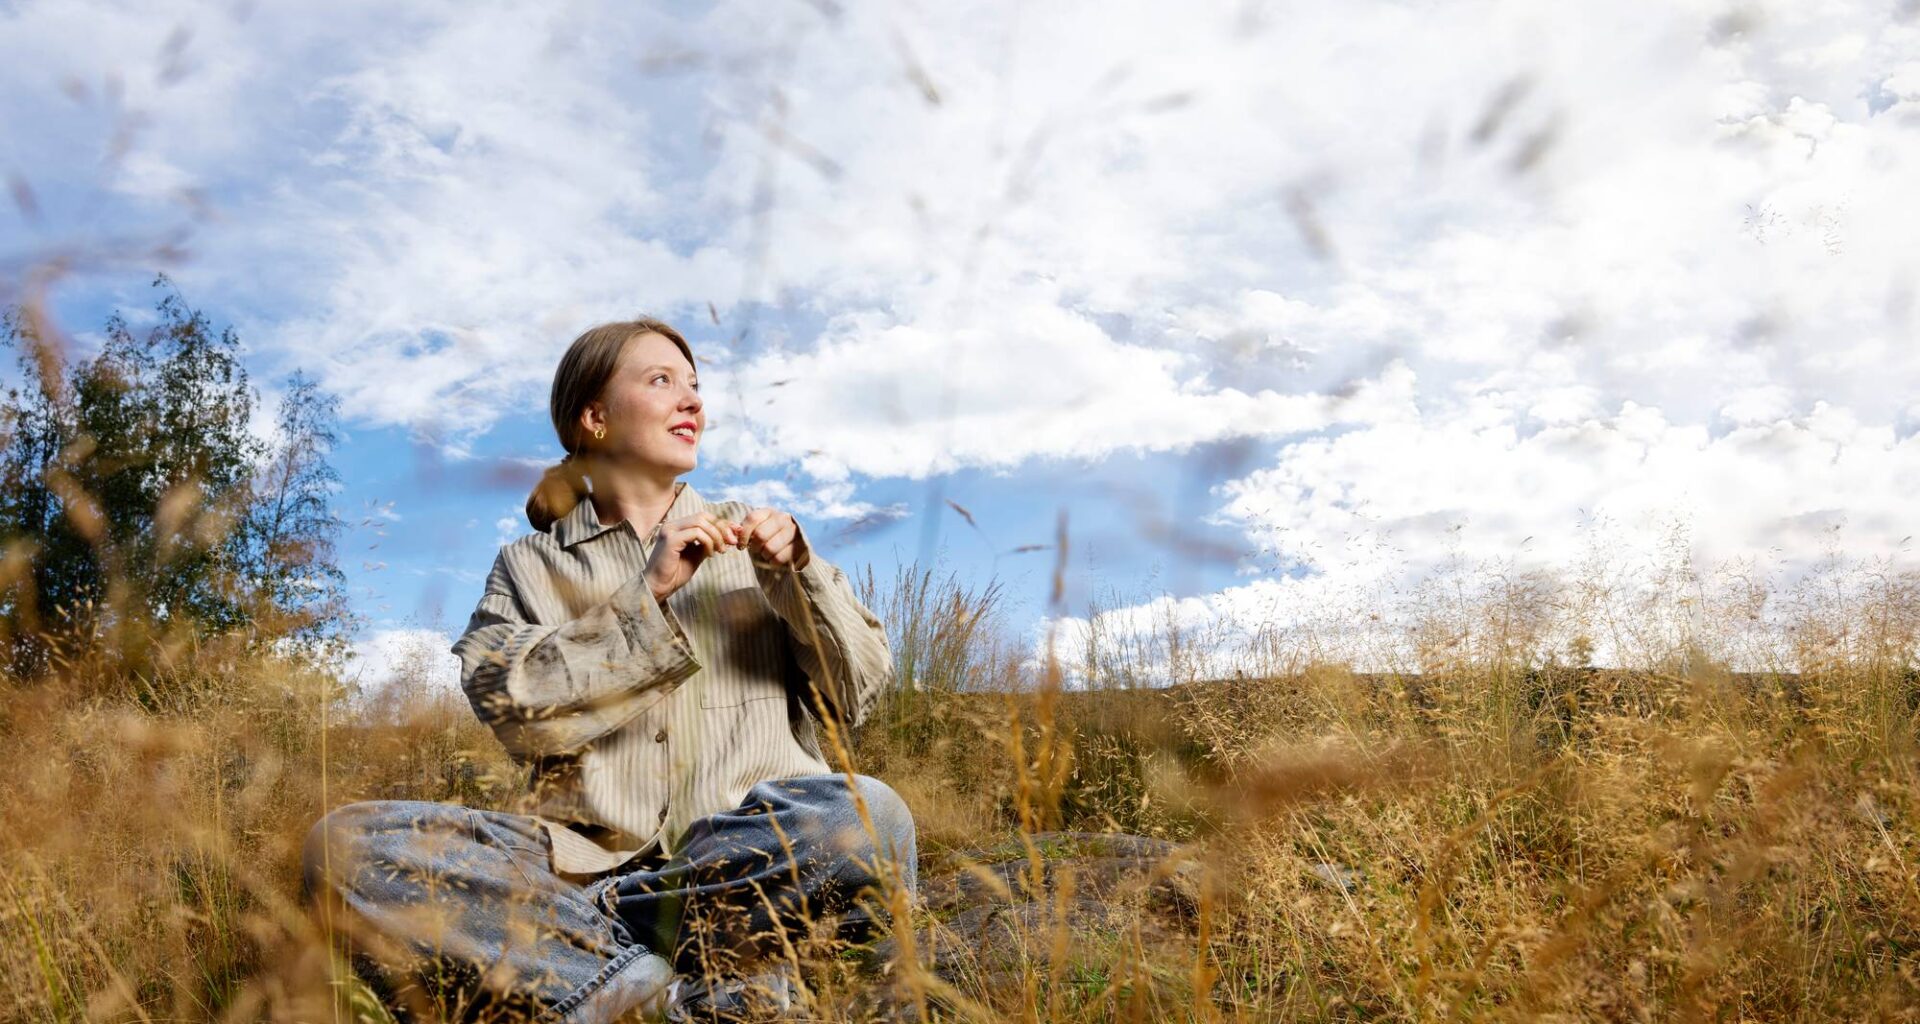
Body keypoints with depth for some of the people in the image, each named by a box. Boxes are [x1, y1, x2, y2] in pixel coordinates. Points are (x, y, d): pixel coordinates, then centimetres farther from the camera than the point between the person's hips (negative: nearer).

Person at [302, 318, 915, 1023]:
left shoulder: (747, 535, 19)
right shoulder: (531, 564, 16)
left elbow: (859, 690, 12)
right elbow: (510, 707, -4)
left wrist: (797, 575, -3)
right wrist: (647, 596, -9)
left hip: (752, 849, 0)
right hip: (592, 855, 1)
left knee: (871, 819, -33)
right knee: (344, 843, -22)